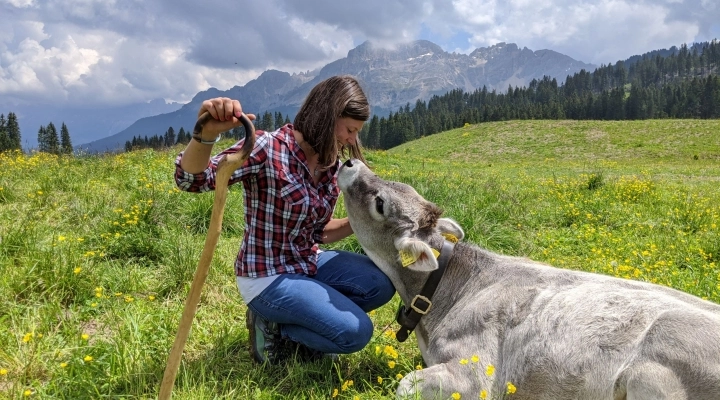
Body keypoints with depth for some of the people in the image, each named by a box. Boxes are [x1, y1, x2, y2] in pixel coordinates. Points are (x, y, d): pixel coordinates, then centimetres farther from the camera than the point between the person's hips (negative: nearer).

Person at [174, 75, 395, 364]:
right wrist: (206, 133, -49)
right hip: (267, 277, -8)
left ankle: (300, 317, 8)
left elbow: (319, 232, 9)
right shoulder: (267, 148, -22)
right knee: (355, 332, -16)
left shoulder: (330, 163, 1)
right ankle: (273, 327, 5)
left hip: (309, 263, 8)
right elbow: (190, 179, -30)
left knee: (382, 285, -1)